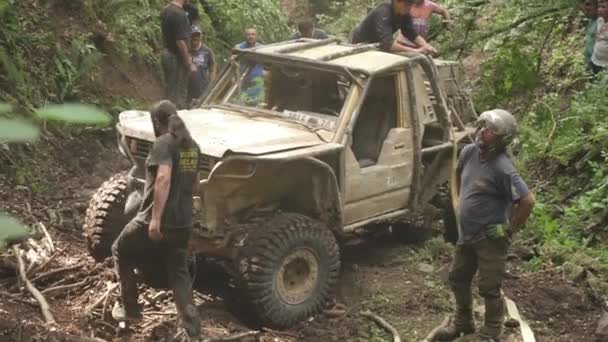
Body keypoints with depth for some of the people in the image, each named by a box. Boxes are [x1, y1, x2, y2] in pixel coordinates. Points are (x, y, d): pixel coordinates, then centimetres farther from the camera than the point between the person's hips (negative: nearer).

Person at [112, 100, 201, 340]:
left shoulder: (164, 143, -14)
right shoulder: (192, 145, 11)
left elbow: (163, 178, -28)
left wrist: (155, 219, -29)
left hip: (156, 221, -7)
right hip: (183, 222, 7)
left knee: (120, 252, 19)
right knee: (179, 274, 12)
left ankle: (130, 309, 24)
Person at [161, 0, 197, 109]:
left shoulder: (166, 10, 7)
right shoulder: (179, 14, -22)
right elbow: (180, 41, -23)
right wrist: (189, 63, -16)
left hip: (167, 54, 9)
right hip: (176, 58, -9)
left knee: (170, 92, 16)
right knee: (178, 95, -1)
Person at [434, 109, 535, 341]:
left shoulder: (502, 168, -25)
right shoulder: (469, 152, -3)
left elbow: (527, 200, -24)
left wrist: (510, 229, -14)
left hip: (491, 238, -8)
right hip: (466, 234, 8)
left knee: (489, 288, 5)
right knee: (458, 279, 20)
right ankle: (463, 322, 40)